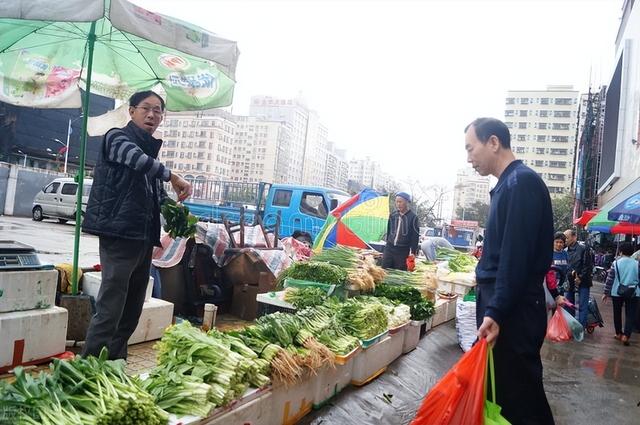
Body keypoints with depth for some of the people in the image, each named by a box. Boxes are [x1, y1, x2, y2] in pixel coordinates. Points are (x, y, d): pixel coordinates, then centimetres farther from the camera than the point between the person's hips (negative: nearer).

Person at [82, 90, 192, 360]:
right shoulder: (117, 138, -2)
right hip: (119, 234, -8)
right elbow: (137, 160, -25)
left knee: (132, 312, 12)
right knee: (109, 310, -9)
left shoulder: (150, 150, 20)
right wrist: (173, 178, -15)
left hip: (144, 238, 8)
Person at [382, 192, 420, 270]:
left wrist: (413, 252, -10)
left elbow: (415, 236, -7)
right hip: (389, 248, 4)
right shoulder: (393, 215, 6)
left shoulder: (413, 217, -8)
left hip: (403, 251, -4)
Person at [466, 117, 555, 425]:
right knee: (498, 389, 17)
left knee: (520, 400, -1)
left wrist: (495, 312, -23)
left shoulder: (522, 182, -14)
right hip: (502, 306, 10)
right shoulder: (508, 184, 16)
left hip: (513, 312, -10)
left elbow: (516, 256, -21)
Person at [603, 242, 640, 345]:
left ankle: (619, 333, 25)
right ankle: (626, 336, -8)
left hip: (617, 293, 0)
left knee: (617, 313, 15)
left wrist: (606, 293, 2)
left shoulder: (616, 263, -6)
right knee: (630, 315, 4)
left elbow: (609, 279, -5)